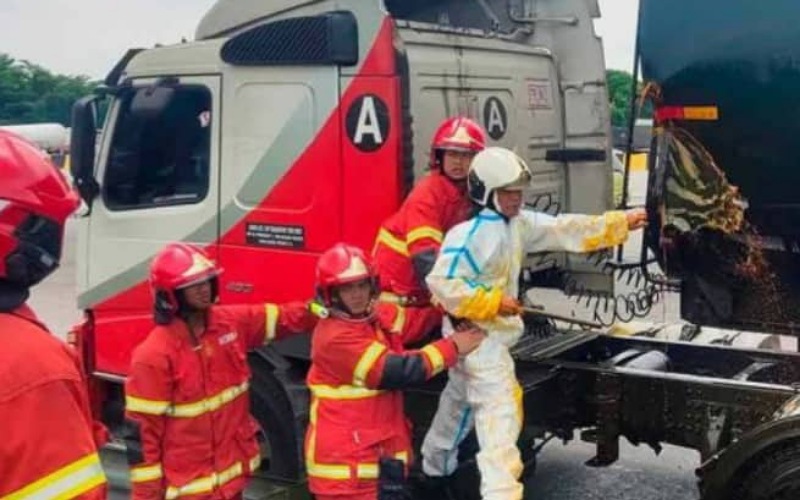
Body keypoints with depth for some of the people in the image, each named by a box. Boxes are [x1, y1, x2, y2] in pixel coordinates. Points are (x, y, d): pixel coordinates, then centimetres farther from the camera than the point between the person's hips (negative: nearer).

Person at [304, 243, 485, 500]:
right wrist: (452, 347, -14)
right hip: (343, 459, -8)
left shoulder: (381, 317, 4)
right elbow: (397, 372, -23)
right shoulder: (335, 337, -21)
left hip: (382, 452, 9)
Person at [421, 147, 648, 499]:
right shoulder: (469, 234, -24)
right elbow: (441, 283, -28)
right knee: (500, 408, -15)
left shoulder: (520, 224, 3)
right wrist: (492, 302, -27)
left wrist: (620, 223, -2)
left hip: (492, 331, 10)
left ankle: (435, 464, 46)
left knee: (461, 397, 25)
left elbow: (565, 230, 2)